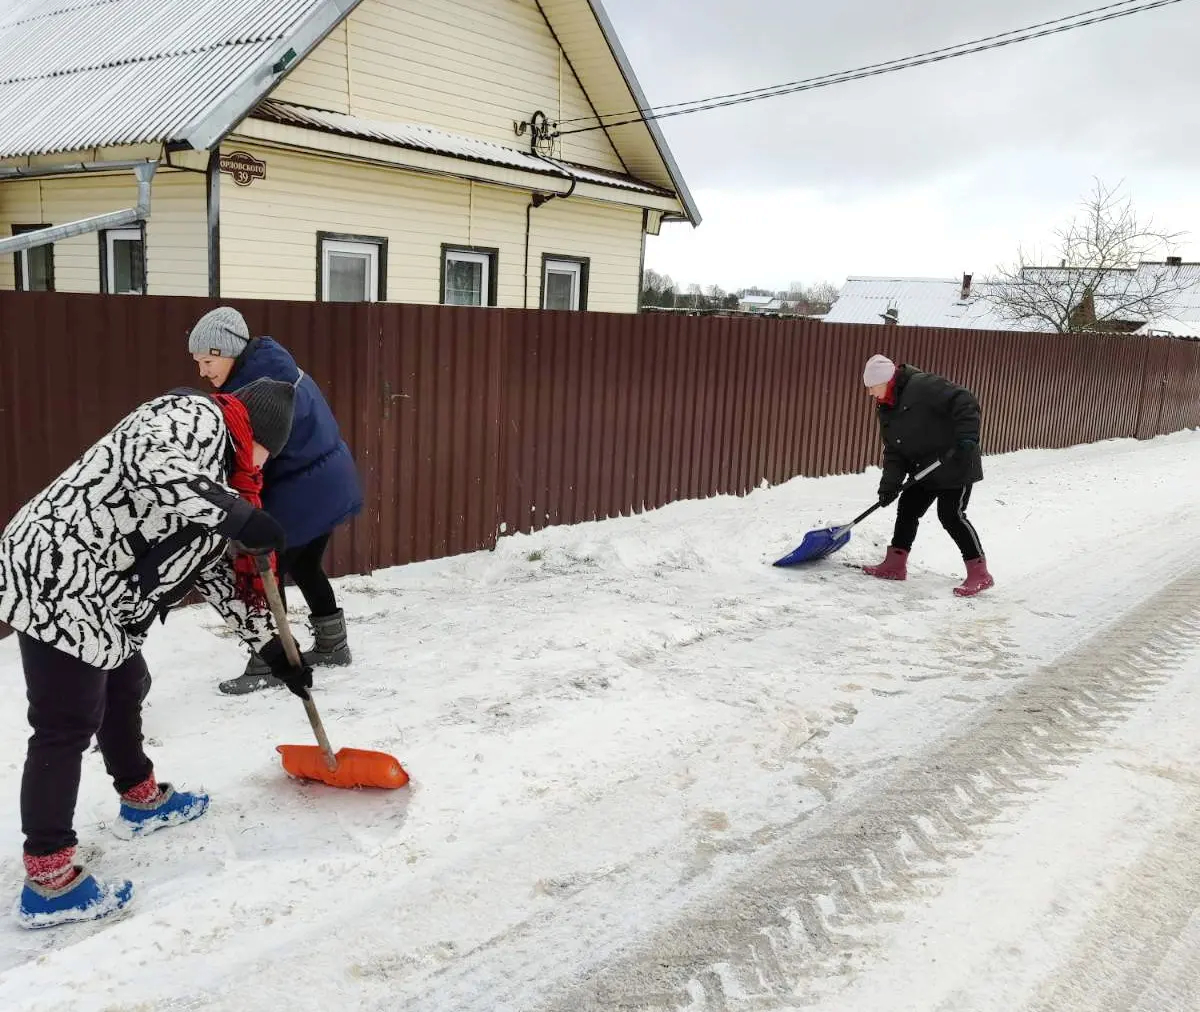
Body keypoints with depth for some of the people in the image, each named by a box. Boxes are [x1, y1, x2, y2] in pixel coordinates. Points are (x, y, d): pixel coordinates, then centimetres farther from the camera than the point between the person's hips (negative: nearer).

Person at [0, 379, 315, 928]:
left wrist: (273, 650, 20)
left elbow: (223, 570, 22)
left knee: (124, 689, 25)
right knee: (68, 724, -5)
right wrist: (238, 515, -35)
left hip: (88, 591, 11)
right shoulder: (197, 417, -7)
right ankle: (47, 881, 5)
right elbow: (147, 464, -31)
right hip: (56, 579, -11)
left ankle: (141, 800, 46)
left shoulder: (220, 465, 21)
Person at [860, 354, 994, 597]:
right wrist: (889, 483, -8)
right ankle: (895, 565, 22)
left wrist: (967, 439, -34)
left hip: (955, 466, -9)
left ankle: (980, 574, -4)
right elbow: (893, 451, 5)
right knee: (907, 508, 10)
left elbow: (965, 402, -26)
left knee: (951, 515, -12)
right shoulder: (886, 409, 7)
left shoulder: (922, 386, -21)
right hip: (924, 470, 9)